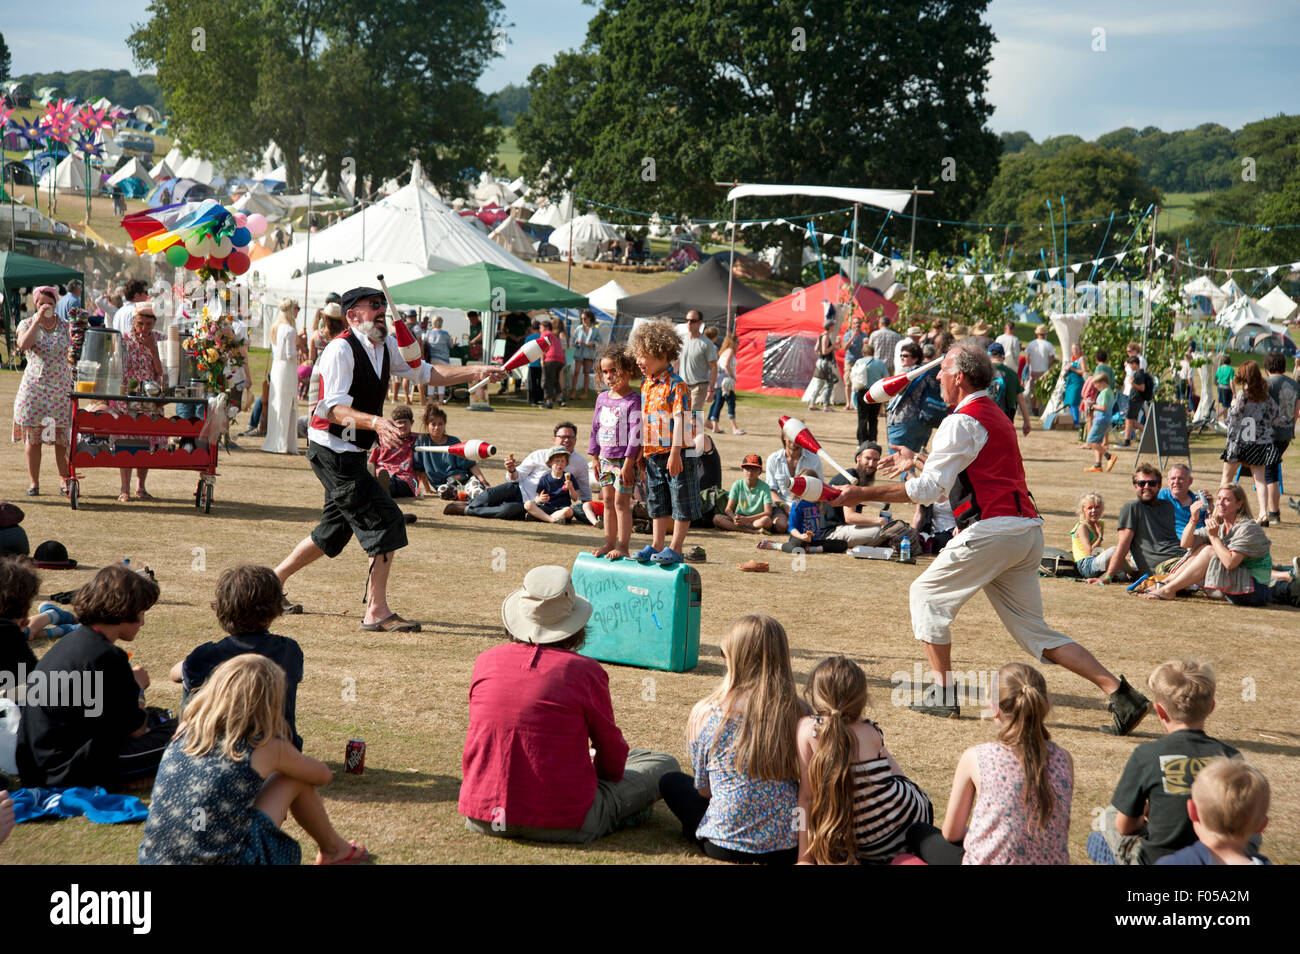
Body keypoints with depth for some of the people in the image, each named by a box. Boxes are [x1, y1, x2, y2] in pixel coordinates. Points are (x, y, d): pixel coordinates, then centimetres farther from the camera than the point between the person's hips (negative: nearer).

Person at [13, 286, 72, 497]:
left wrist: (75, 386, 7)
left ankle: (65, 481, 5)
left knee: (63, 438, -2)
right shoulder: (27, 324, 5)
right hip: (33, 388, -1)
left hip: (61, 389, 1)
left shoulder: (65, 326, 9)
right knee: (32, 437, 0)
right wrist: (38, 320, -17)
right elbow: (23, 345, -16)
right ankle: (34, 482, 7)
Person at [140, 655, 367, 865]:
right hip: (225, 861, -5)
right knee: (297, 779, 12)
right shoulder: (266, 748, -8)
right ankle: (335, 851, 34)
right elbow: (322, 775, 11)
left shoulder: (185, 733, 1)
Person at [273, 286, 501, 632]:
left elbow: (427, 372, 12)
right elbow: (334, 409, -26)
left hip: (351, 454, 10)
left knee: (335, 531, 18)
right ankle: (377, 613, -8)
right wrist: (375, 422, -42)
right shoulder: (341, 349, -19)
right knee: (386, 521, -13)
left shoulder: (386, 346, 7)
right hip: (332, 451, -9)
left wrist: (475, 371, 0)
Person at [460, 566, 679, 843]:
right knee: (664, 764, 12)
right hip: (562, 825, -4)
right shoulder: (585, 670, -10)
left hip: (483, 818, 4)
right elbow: (612, 756, 2)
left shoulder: (486, 661, 1)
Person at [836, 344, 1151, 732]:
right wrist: (916, 464, 36)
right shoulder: (996, 416, 24)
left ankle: (943, 696, 9)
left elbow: (929, 489, -12)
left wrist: (865, 493, -9)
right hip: (1029, 530, 9)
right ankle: (1120, 694, -1)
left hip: (992, 530, -9)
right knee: (1035, 632, 9)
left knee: (928, 594, 9)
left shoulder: (962, 421, -6)